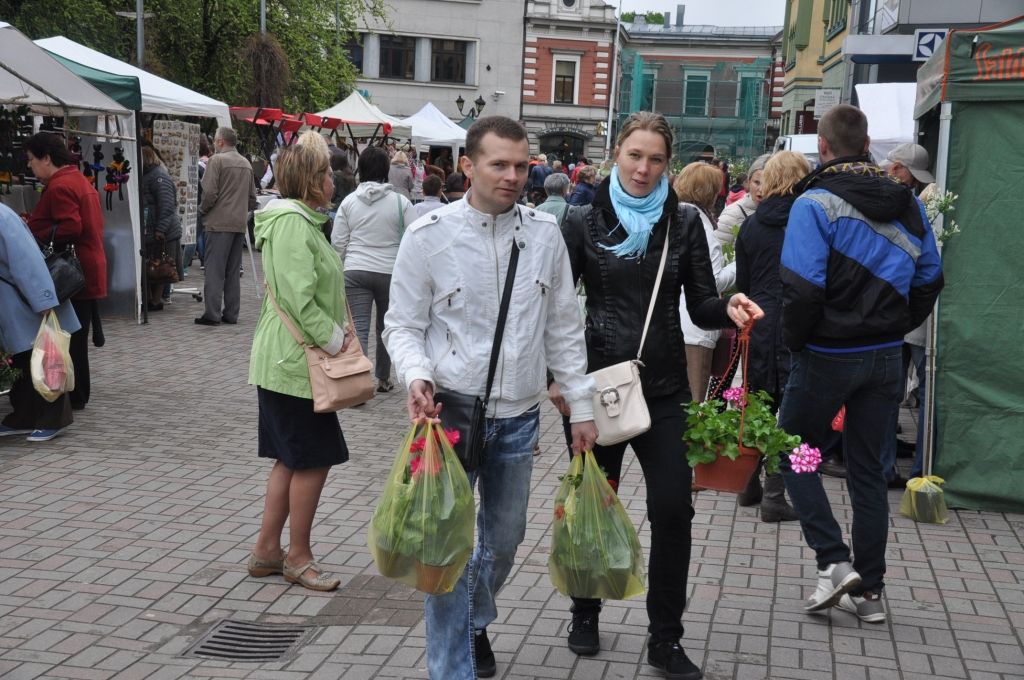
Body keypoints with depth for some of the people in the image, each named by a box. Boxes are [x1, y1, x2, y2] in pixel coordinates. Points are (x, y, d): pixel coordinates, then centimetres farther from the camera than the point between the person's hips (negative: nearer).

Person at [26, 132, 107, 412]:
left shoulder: (59, 187, -16)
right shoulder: (80, 180, 17)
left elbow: (70, 228, -26)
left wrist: (34, 237, -17)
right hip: (88, 270, 10)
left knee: (68, 338, -3)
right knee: (76, 336, 15)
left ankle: (73, 397, 3)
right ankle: (77, 394, 23)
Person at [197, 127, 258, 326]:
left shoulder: (217, 160, -8)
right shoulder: (246, 164, 13)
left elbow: (210, 192, -14)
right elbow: (252, 197, 15)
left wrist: (203, 210, 2)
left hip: (219, 222, -6)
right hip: (240, 223, 6)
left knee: (214, 270, -4)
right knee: (233, 271, 11)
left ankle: (212, 314, -6)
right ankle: (231, 314, 12)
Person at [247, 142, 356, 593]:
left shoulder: (301, 220, 17)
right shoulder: (292, 222, -17)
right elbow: (299, 298, -24)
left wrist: (340, 330, 10)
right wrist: (335, 341, -15)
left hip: (285, 360, 11)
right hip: (295, 361, -11)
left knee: (290, 459, 15)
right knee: (313, 459, -3)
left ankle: (266, 550, 23)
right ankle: (298, 558, 9)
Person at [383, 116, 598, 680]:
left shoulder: (544, 233, 1)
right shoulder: (429, 235, -8)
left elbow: (564, 329, 7)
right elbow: (403, 325, -2)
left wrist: (581, 406, 7)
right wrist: (417, 375, -22)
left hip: (519, 416, 4)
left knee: (504, 537, 17)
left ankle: (476, 619, 46)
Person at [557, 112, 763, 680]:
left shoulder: (684, 222, 4)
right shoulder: (585, 221, 0)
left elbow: (700, 305, 3)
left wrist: (727, 308, -20)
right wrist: (555, 374, -10)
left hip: (663, 385, 1)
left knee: (673, 509, -4)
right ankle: (584, 613, 34)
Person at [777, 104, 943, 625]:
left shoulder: (816, 203, -14)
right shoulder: (907, 204, 6)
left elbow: (803, 288, -21)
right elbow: (929, 281, 11)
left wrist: (794, 341, -6)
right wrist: (893, 330, 17)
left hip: (828, 356, -6)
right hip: (886, 356, 6)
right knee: (867, 468, 13)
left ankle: (834, 561, 2)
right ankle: (869, 591, 18)